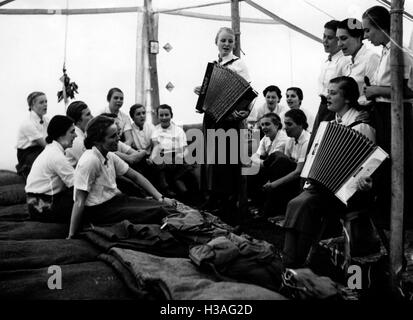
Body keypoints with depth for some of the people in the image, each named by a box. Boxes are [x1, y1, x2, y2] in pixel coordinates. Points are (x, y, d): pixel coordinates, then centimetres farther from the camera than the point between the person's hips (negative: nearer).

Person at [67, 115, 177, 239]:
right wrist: (71, 236, -20)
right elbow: (79, 201, -21)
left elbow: (135, 176, 9)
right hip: (99, 210, -8)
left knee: (160, 206, -7)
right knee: (156, 212, -18)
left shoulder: (110, 156, 3)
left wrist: (160, 198, 1)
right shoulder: (89, 161, -22)